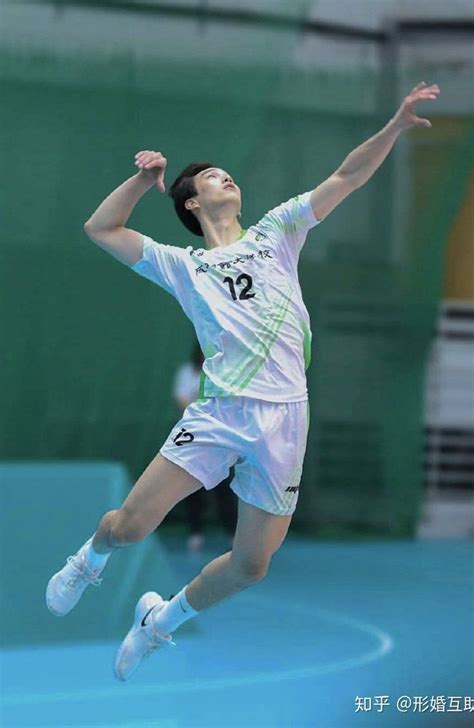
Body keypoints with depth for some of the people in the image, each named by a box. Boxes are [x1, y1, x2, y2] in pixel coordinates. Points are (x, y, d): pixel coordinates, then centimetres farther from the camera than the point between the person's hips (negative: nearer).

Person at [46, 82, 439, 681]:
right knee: (128, 525, -10)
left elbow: (347, 177, 13)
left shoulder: (275, 233, 18)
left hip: (284, 418, 2)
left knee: (251, 565, 2)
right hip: (219, 411, -2)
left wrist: (396, 125, 2)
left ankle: (161, 620, 28)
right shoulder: (182, 266, 15)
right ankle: (88, 562, 27)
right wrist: (143, 179, 6)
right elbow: (101, 229, 15)